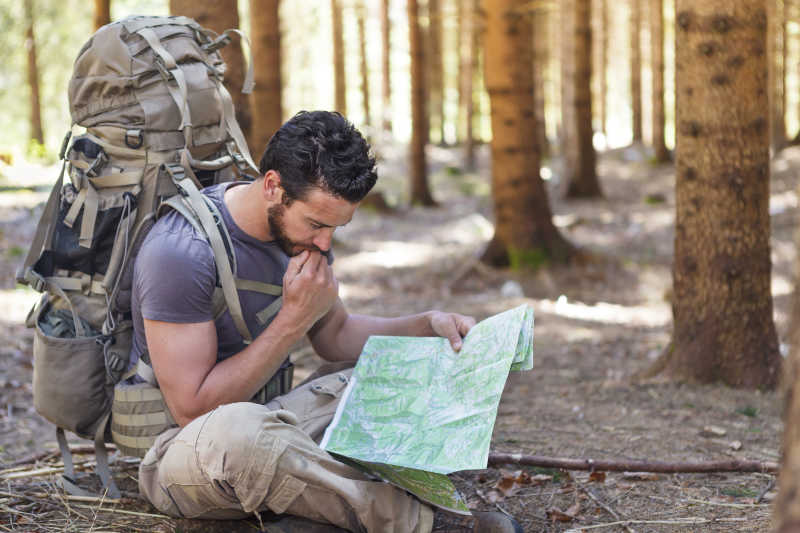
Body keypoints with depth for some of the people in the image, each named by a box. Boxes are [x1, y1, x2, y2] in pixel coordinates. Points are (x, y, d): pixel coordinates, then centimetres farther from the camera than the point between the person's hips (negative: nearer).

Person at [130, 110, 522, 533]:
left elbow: (334, 335, 15)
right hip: (180, 446, -8)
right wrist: (294, 319, -23)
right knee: (237, 430, -42)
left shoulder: (303, 230, 1)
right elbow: (193, 409, -24)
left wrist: (429, 325, -2)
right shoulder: (179, 251, -24)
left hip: (266, 418, 8)